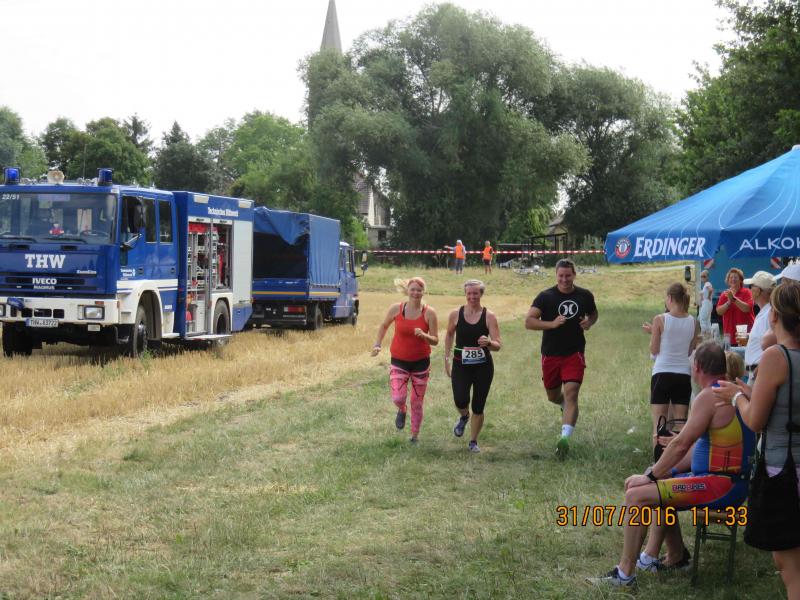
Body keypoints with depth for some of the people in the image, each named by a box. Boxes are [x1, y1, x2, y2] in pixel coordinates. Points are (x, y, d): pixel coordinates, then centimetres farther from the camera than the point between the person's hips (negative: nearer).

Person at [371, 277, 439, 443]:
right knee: (398, 398, -16)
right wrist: (377, 344, 3)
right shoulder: (396, 309, -7)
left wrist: (424, 336, -26)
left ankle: (415, 436, 27)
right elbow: (384, 326, 12)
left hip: (421, 362, 0)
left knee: (417, 402, 8)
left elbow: (435, 340, -6)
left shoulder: (429, 313, -10)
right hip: (399, 361, 0)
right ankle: (402, 411, 22)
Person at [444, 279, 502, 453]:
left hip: (483, 366, 0)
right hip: (461, 365, 0)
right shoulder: (456, 314, -1)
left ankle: (473, 442, 23)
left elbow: (498, 345, -10)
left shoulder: (489, 316, -6)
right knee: (460, 401, -19)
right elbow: (449, 335, 17)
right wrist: (447, 358, 14)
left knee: (478, 407, 4)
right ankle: (464, 417, 18)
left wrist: (488, 343, -31)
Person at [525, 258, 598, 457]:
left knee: (571, 394, -17)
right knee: (553, 396, 16)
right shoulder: (545, 296, -6)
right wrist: (551, 323, -26)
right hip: (550, 354, 1)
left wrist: (589, 323, -1)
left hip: (574, 353, -1)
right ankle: (566, 407, 52)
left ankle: (565, 437, -24)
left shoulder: (585, 296, 2)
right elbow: (528, 321, -12)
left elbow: (593, 313, 22)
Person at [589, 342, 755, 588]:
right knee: (658, 487, 28)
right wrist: (661, 472, 11)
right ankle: (676, 556, 29)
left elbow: (681, 445, -18)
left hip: (720, 486, -10)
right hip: (731, 481, 10)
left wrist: (651, 476, -8)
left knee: (636, 496, -14)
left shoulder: (710, 397, -17)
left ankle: (625, 574, -12)